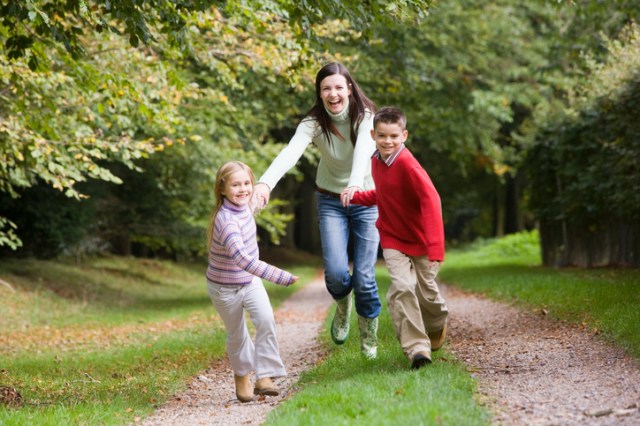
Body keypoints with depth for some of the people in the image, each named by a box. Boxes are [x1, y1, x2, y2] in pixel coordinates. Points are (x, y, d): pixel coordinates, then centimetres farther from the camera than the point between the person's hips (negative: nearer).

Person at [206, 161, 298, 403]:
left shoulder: (244, 205, -11)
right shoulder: (227, 221, -36)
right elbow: (242, 258, -50)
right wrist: (280, 277, -56)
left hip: (250, 281, 5)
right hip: (225, 288, -5)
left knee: (266, 320, -16)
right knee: (237, 335, 11)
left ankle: (264, 377, -11)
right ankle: (242, 376, 37)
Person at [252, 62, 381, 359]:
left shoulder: (365, 117, -19)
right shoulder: (313, 122, -16)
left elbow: (363, 150, -39)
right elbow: (290, 152, -35)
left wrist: (355, 183, -61)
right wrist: (266, 182, -54)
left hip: (366, 201, -1)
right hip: (330, 202, 1)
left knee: (363, 276, -5)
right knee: (336, 273, -13)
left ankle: (369, 336, 22)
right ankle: (343, 307, 24)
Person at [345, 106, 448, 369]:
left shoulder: (407, 164, -25)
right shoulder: (376, 161, -1)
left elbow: (430, 199, -31)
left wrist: (435, 244, -38)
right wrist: (356, 197, -3)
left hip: (420, 239, -4)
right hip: (392, 237, 4)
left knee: (425, 292, 9)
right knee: (402, 288, -15)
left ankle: (438, 325, 44)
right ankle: (418, 348, -10)